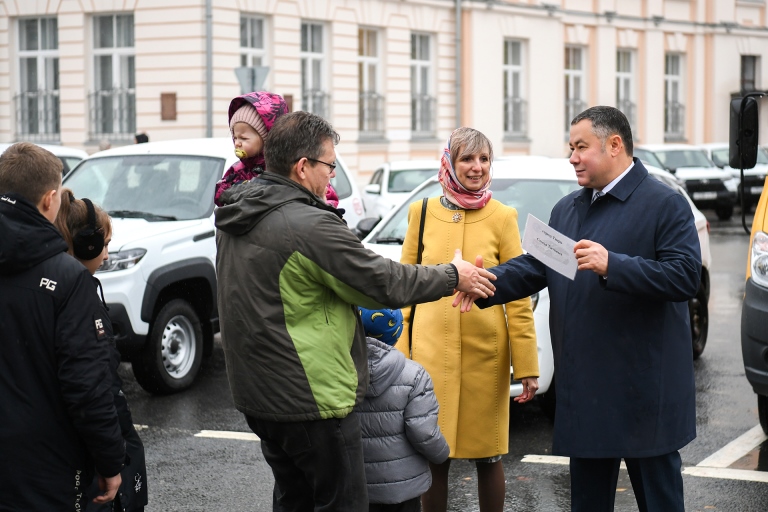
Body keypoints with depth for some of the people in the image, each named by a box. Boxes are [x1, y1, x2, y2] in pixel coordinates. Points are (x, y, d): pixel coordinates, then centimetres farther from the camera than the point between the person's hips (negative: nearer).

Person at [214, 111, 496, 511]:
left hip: (255, 392, 9)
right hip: (313, 400, -9)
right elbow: (385, 282, -15)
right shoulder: (311, 226, -23)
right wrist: (453, 276, 0)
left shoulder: (234, 216, 5)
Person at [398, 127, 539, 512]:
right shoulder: (422, 213, 4)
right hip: (430, 352, 1)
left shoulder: (502, 217, 0)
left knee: (488, 458, 7)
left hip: (486, 355, -1)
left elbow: (518, 297, -1)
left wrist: (527, 367, -5)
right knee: (433, 458, 7)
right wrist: (400, 355, -2)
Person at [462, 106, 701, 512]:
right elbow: (533, 266, 9)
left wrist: (611, 265, -26)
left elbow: (685, 277, -18)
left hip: (643, 395, -7)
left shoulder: (665, 205, -7)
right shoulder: (566, 210, 15)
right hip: (585, 391, 7)